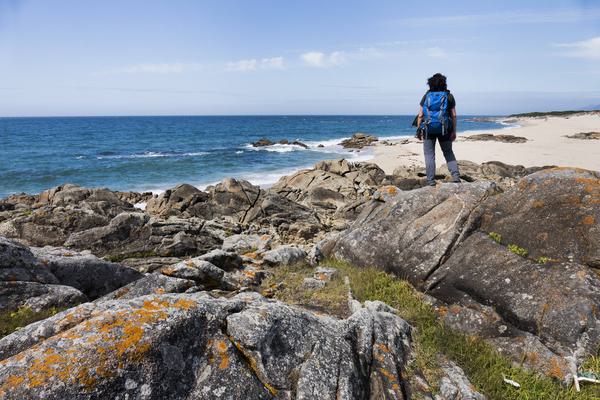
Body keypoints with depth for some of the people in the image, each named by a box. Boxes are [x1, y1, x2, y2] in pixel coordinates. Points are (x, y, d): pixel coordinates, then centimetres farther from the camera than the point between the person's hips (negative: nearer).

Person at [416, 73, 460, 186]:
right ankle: (456, 176, 3)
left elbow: (420, 115, -1)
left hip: (428, 129, -1)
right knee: (448, 152, 14)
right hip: (444, 129, 1)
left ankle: (431, 182, 1)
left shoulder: (426, 96, 3)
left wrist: (419, 130, 6)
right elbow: (453, 115, 0)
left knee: (429, 155, 2)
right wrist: (454, 131, 4)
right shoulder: (449, 96, 4)